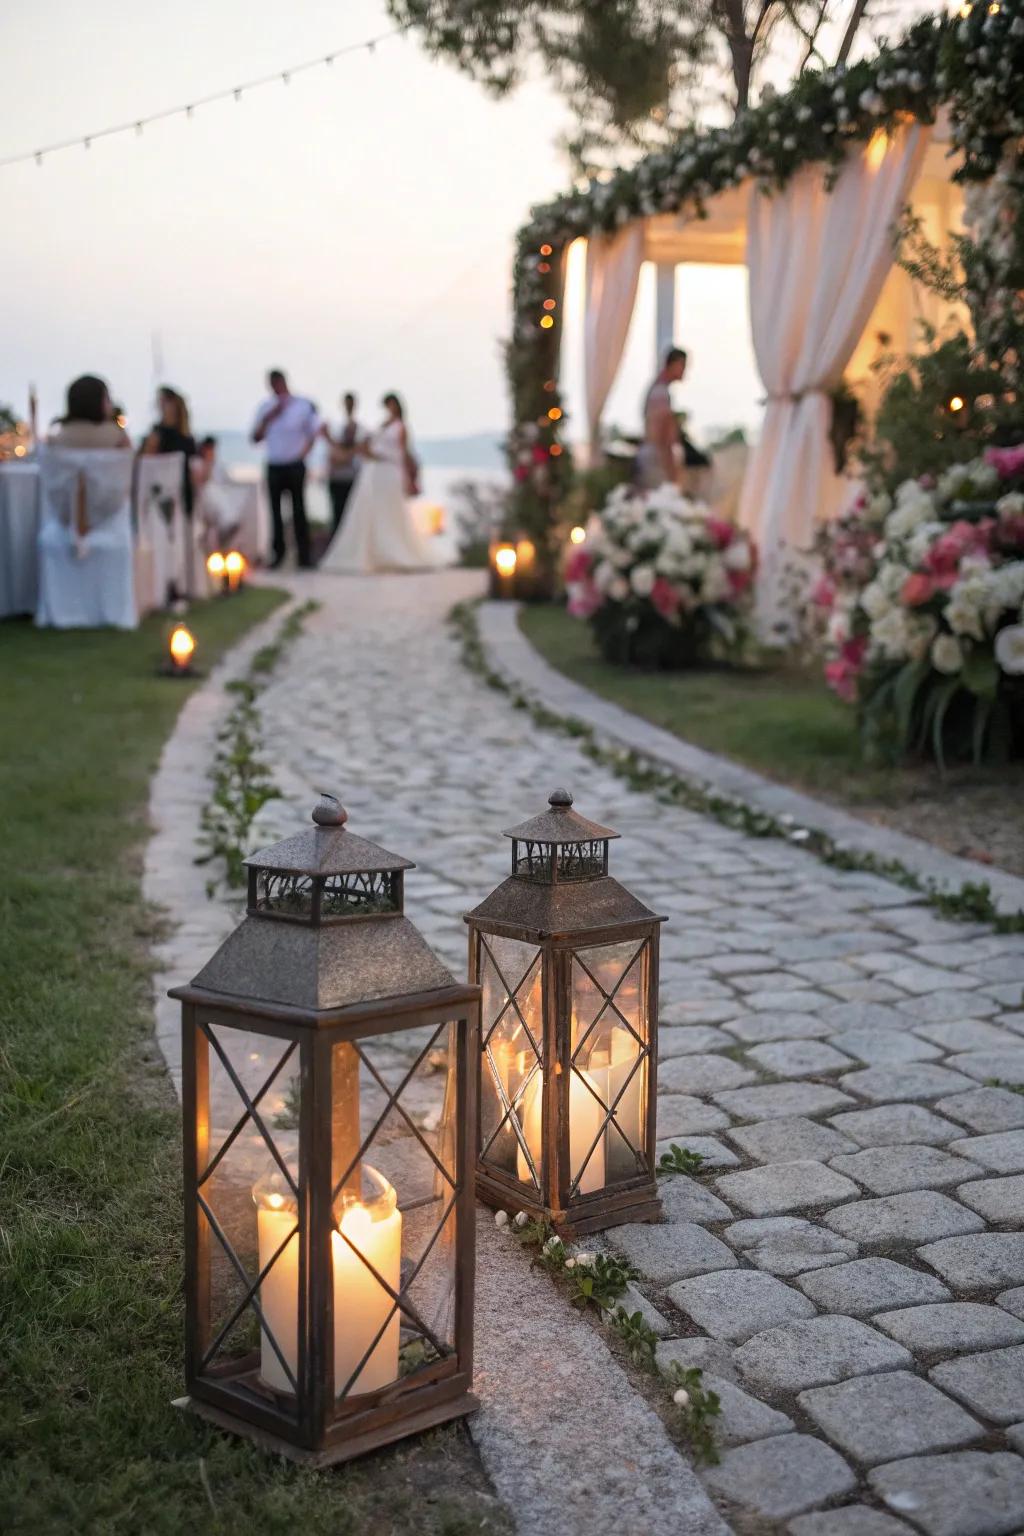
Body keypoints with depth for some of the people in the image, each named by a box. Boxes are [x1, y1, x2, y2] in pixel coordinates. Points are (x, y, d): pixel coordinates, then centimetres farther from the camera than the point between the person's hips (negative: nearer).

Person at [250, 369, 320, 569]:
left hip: (295, 466, -3)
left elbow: (314, 434, 2)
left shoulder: (304, 406, -2)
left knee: (298, 510, -2)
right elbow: (256, 438, 4)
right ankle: (278, 553, 12)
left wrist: (303, 454, -6)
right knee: (275, 509, 3)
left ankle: (303, 556, 2)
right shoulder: (266, 408, 7)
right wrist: (268, 418, -9)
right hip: (274, 467, 3)